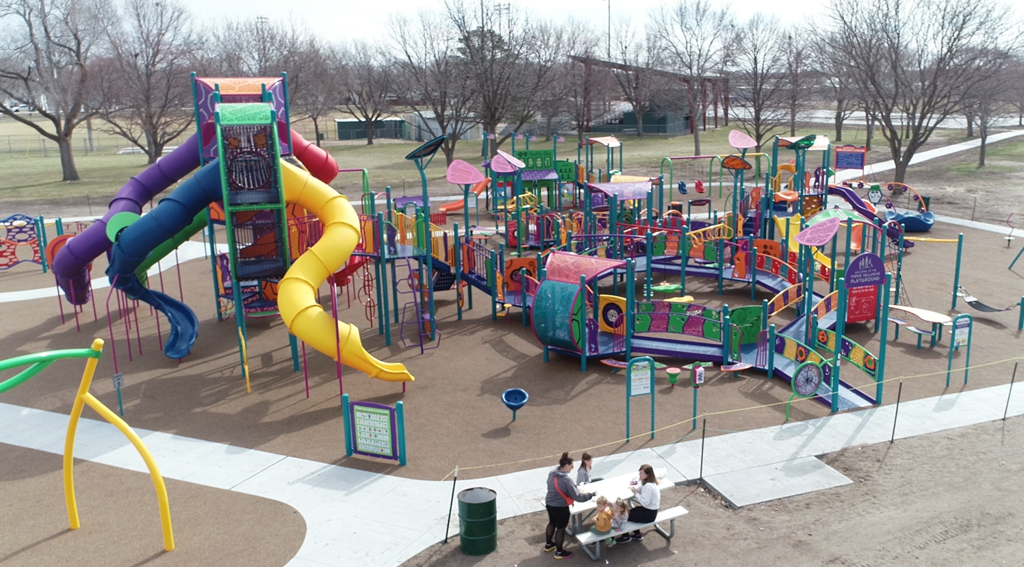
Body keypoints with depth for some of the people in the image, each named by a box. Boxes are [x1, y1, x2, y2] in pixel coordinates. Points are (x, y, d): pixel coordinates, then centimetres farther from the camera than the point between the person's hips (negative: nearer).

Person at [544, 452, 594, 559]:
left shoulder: (552, 473, -6)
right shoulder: (566, 480, -30)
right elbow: (577, 497, -24)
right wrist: (590, 495, -11)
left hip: (549, 504, 8)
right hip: (560, 507, -7)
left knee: (552, 523, 28)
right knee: (561, 528, 12)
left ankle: (548, 544, 48)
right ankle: (559, 552, 30)